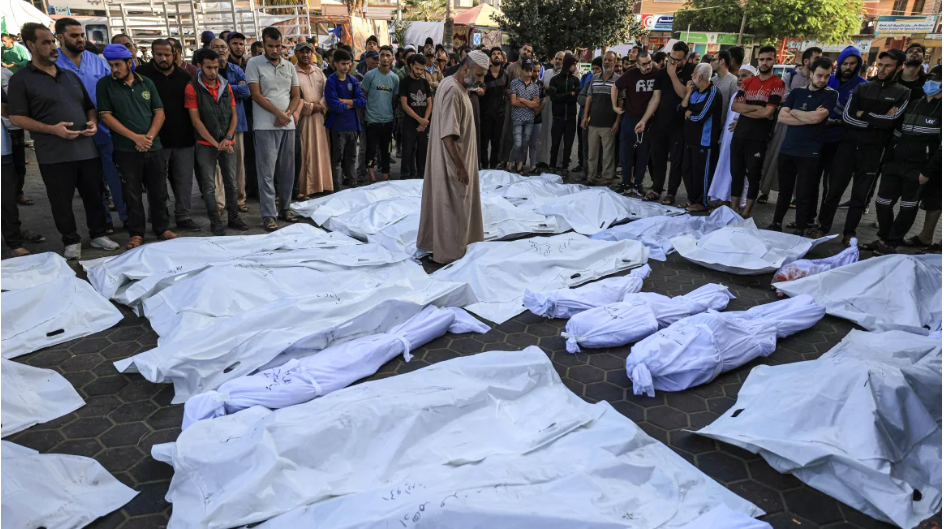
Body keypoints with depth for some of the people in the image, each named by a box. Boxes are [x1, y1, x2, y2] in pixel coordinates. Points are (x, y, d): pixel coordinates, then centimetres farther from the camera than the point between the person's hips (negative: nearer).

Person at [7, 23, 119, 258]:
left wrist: (93, 122, 1)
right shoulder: (21, 79, -1)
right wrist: (52, 129, -17)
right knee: (62, 202, 4)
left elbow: (89, 106, 23)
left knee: (94, 196, 10)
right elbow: (16, 117, -5)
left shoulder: (71, 76, 16)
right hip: (54, 155, -4)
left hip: (87, 149, 5)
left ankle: (98, 235, 23)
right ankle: (71, 241, 16)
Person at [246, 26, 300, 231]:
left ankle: (285, 208, 21)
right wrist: (278, 113, -13)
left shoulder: (289, 66, 13)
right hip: (265, 126, -5)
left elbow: (295, 95, 13)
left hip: (288, 125, 5)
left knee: (287, 170, 9)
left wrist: (288, 113, -6)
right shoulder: (254, 64, 0)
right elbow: (256, 94, -7)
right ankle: (268, 215, -2)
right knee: (267, 171, -5)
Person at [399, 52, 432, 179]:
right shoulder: (405, 82, 0)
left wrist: (425, 121, -6)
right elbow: (404, 105, -8)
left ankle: (420, 176, 16)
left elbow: (429, 103, 9)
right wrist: (419, 119, -14)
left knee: (423, 152, 7)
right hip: (410, 123, -4)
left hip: (424, 124, 4)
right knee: (408, 152, -5)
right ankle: (406, 176, 2)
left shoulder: (425, 82, 12)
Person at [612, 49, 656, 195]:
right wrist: (614, 106, 5)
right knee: (625, 152, 3)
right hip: (630, 119, 0)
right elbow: (615, 87, 5)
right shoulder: (631, 75, -10)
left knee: (643, 154, 7)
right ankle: (626, 183, 15)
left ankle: (638, 184, 18)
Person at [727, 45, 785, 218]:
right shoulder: (748, 82, 12)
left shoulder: (777, 84, -5)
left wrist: (744, 109, -5)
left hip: (758, 138, -5)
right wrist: (756, 107, -10)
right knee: (736, 172, 9)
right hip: (739, 135, 5)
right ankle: (733, 209, 17)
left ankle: (747, 211, 12)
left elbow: (767, 112, -15)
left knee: (753, 175, 3)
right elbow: (734, 106, 1)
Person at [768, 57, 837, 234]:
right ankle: (776, 223, 25)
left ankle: (800, 231, 9)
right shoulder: (796, 92, 11)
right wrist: (808, 118, -11)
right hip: (787, 150, 3)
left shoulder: (831, 95, 1)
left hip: (810, 153, -3)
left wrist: (794, 112, 0)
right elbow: (781, 117, -2)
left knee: (803, 195, 0)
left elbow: (816, 117, -15)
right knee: (784, 191, 14)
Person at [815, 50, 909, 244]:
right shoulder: (862, 88, 8)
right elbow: (846, 116, -6)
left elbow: (890, 121, -12)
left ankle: (849, 233, 17)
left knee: (860, 195, 6)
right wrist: (878, 121, -10)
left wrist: (862, 115, -7)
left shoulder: (903, 93, 3)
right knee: (834, 190, 3)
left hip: (872, 151, -1)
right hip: (848, 145, 1)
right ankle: (824, 227, 16)